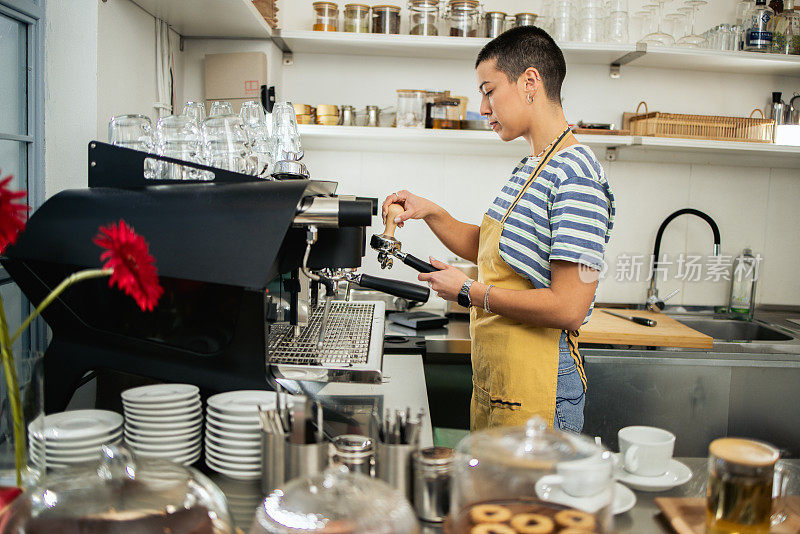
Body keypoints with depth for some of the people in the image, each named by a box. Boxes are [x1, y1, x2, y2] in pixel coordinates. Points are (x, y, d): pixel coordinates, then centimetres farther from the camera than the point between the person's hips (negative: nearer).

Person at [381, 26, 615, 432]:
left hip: (536, 388, -9)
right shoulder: (528, 169, 11)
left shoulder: (576, 178, -20)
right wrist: (431, 213, 7)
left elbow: (568, 308, -25)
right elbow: (488, 249, 22)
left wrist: (468, 292, -16)